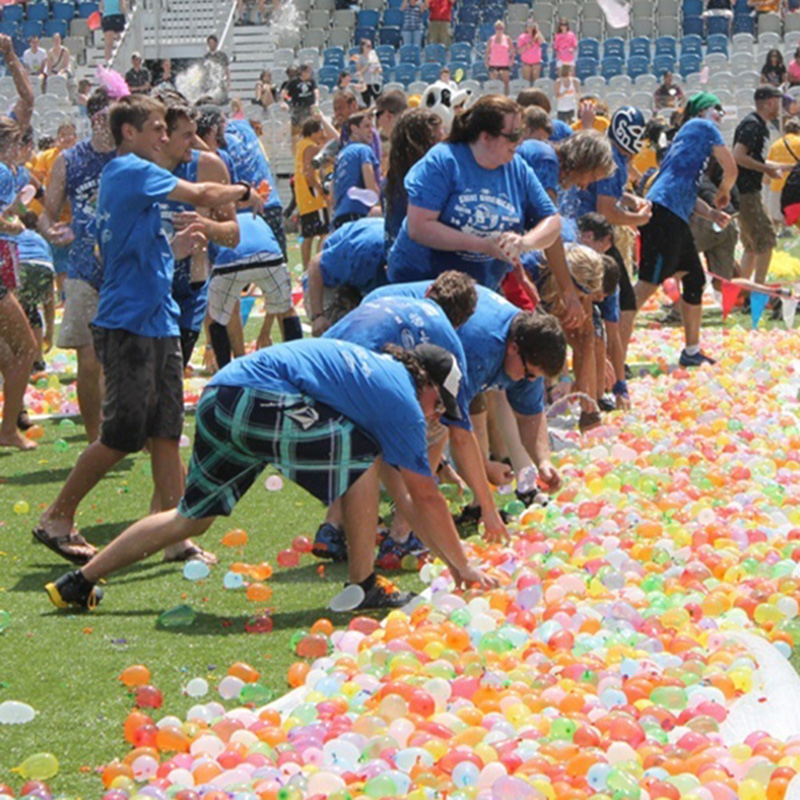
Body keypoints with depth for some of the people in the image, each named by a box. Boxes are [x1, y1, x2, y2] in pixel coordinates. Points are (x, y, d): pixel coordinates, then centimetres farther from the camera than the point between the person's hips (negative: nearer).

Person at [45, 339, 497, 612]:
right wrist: (462, 566, 18)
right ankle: (362, 587, 4)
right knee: (363, 455, 2)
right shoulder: (403, 400, 3)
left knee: (191, 518, 19)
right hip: (260, 402, -9)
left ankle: (80, 584, 20)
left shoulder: (378, 368, 28)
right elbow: (426, 497, 7)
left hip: (218, 399, 9)